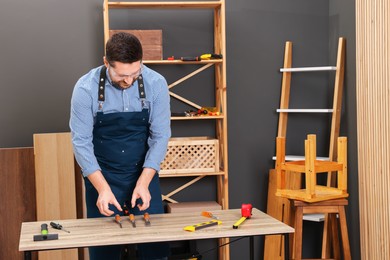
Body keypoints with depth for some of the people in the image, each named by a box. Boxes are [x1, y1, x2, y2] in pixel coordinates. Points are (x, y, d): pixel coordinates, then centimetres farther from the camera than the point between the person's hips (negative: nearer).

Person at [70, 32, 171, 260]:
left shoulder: (156, 84, -14)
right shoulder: (86, 88, -18)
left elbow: (160, 136, -11)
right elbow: (81, 142, -15)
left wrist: (143, 182, -20)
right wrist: (103, 188, -23)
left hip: (143, 174, 1)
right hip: (102, 177, -1)